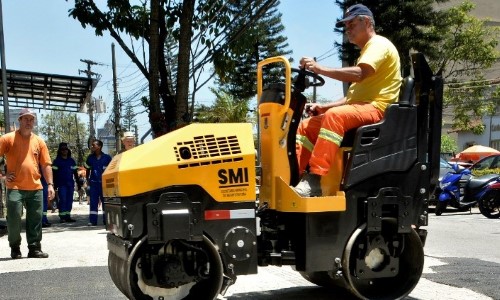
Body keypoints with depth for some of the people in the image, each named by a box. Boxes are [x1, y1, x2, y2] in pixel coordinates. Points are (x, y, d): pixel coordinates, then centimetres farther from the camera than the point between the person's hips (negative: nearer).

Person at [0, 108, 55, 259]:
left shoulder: (39, 141, 10)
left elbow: (46, 165, 10)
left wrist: (50, 184, 4)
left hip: (36, 188, 3)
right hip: (15, 188, -3)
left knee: (35, 220, 6)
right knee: (14, 219, -1)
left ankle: (34, 248, 15)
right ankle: (15, 248, 15)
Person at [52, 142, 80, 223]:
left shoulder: (72, 161, 15)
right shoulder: (57, 161, 2)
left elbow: (75, 172, 17)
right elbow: (54, 173, -2)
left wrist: (78, 183, 13)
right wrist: (55, 183, -10)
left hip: (70, 184, 4)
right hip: (61, 184, -4)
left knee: (69, 200, 4)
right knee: (63, 200, -9)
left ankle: (68, 216, 10)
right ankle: (62, 217, -5)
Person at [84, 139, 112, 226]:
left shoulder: (107, 157, -2)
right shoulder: (90, 157, 7)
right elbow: (88, 169, 16)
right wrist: (87, 179, 9)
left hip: (104, 183, -2)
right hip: (94, 182, 2)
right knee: (93, 202, 1)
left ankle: (106, 220, 11)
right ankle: (92, 220, 2)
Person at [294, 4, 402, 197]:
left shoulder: (379, 45, -2)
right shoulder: (368, 51, 29)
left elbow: (358, 74, -23)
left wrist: (319, 69, -22)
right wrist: (324, 107, 11)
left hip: (376, 107, -10)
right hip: (360, 108, 10)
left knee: (335, 116, -37)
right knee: (307, 126, -2)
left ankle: (314, 181, -42)